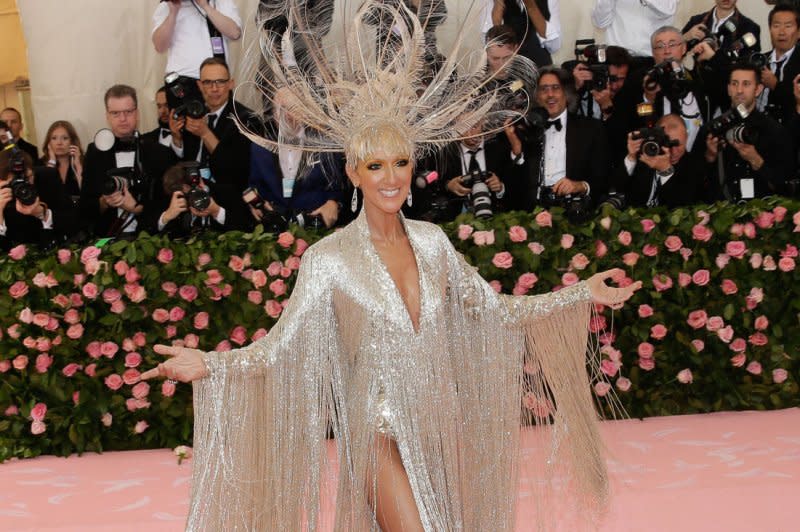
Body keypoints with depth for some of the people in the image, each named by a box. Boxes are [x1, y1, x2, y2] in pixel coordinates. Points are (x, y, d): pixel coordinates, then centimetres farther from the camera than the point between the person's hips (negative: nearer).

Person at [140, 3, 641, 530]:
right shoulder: (329, 258, -13)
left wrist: (581, 294, 9)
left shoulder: (432, 241, 1)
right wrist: (208, 364, -31)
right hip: (380, 432, -5)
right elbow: (283, 346, -15)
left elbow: (491, 308, 9)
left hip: (443, 422, 5)